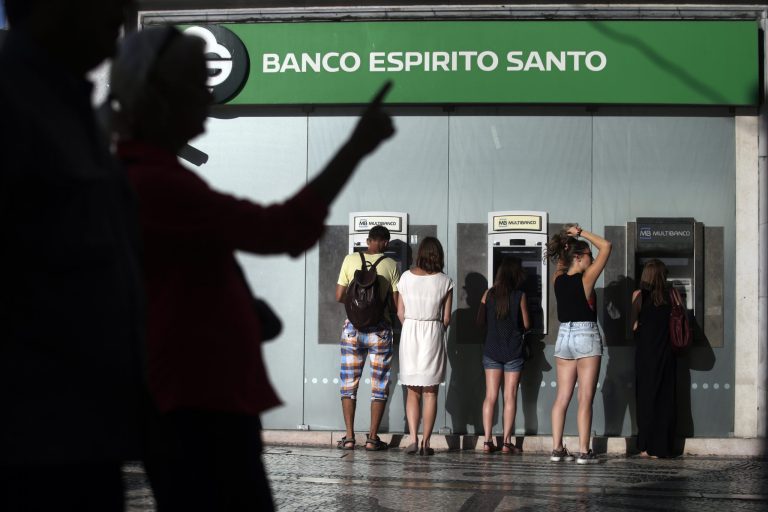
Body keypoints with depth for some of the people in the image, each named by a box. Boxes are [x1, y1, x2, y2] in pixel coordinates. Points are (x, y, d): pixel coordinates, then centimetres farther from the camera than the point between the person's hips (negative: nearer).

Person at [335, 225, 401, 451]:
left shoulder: (350, 260, -2)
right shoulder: (390, 265, -5)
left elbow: (339, 296, 0)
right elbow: (396, 303, -3)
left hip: (353, 328, 1)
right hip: (380, 329, -1)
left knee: (349, 383, 9)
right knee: (379, 385, 7)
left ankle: (349, 437, 5)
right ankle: (373, 438, 4)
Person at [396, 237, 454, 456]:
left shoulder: (406, 277, -1)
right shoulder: (445, 281, -5)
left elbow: (400, 312, 2)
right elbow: (446, 318, -3)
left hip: (409, 333, 1)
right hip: (434, 334, -1)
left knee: (413, 392, 10)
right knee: (430, 392, 7)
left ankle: (413, 439, -4)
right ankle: (426, 443, 4)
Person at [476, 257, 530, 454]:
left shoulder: (489, 294, -1)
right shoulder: (520, 296, -8)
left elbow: (480, 321, 4)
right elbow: (526, 324, -2)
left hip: (491, 350, 2)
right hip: (513, 352, -2)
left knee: (490, 396, 5)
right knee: (510, 397, 1)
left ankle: (487, 441, 0)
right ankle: (506, 442, -2)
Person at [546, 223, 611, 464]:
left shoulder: (558, 280, 3)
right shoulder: (586, 279, -11)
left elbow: (561, 263, 27)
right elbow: (606, 246, -8)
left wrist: (569, 238, 14)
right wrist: (581, 233, -1)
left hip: (564, 336, 6)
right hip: (586, 336, -6)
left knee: (562, 397, 8)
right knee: (585, 398, -4)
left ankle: (557, 448, 6)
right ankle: (584, 451, -5)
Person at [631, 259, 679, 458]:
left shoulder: (639, 295, -2)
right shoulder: (672, 294, 1)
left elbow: (634, 325, 0)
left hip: (645, 353, -1)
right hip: (667, 353, 1)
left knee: (646, 397, 4)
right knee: (666, 399, 7)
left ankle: (648, 447, 2)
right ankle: (663, 447, 7)